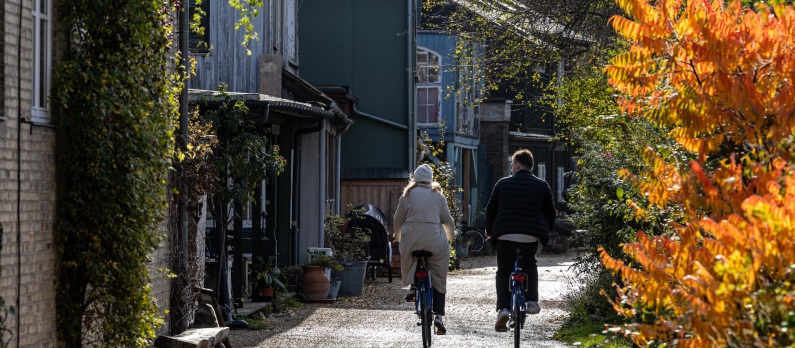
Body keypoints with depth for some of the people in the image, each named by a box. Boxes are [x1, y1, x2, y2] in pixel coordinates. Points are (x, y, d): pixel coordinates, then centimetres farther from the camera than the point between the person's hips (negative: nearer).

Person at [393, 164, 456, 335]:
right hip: (434, 240, 1)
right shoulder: (438, 195, 11)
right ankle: (439, 315, -7)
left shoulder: (408, 195, 8)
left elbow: (399, 219, 11)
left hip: (412, 237, -1)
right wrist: (450, 236, 32)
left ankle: (413, 285, 5)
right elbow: (447, 219, 14)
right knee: (438, 280, 4)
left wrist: (398, 237, 29)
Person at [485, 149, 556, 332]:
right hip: (531, 235, 1)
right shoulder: (542, 186, 8)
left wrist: (489, 231, 27)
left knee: (504, 272, 9)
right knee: (529, 265, 25)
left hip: (505, 235, -1)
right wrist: (545, 232, 28)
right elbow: (550, 213, 11)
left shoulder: (503, 183, 7)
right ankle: (531, 301, 9)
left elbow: (490, 210, 11)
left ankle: (503, 308, -8)